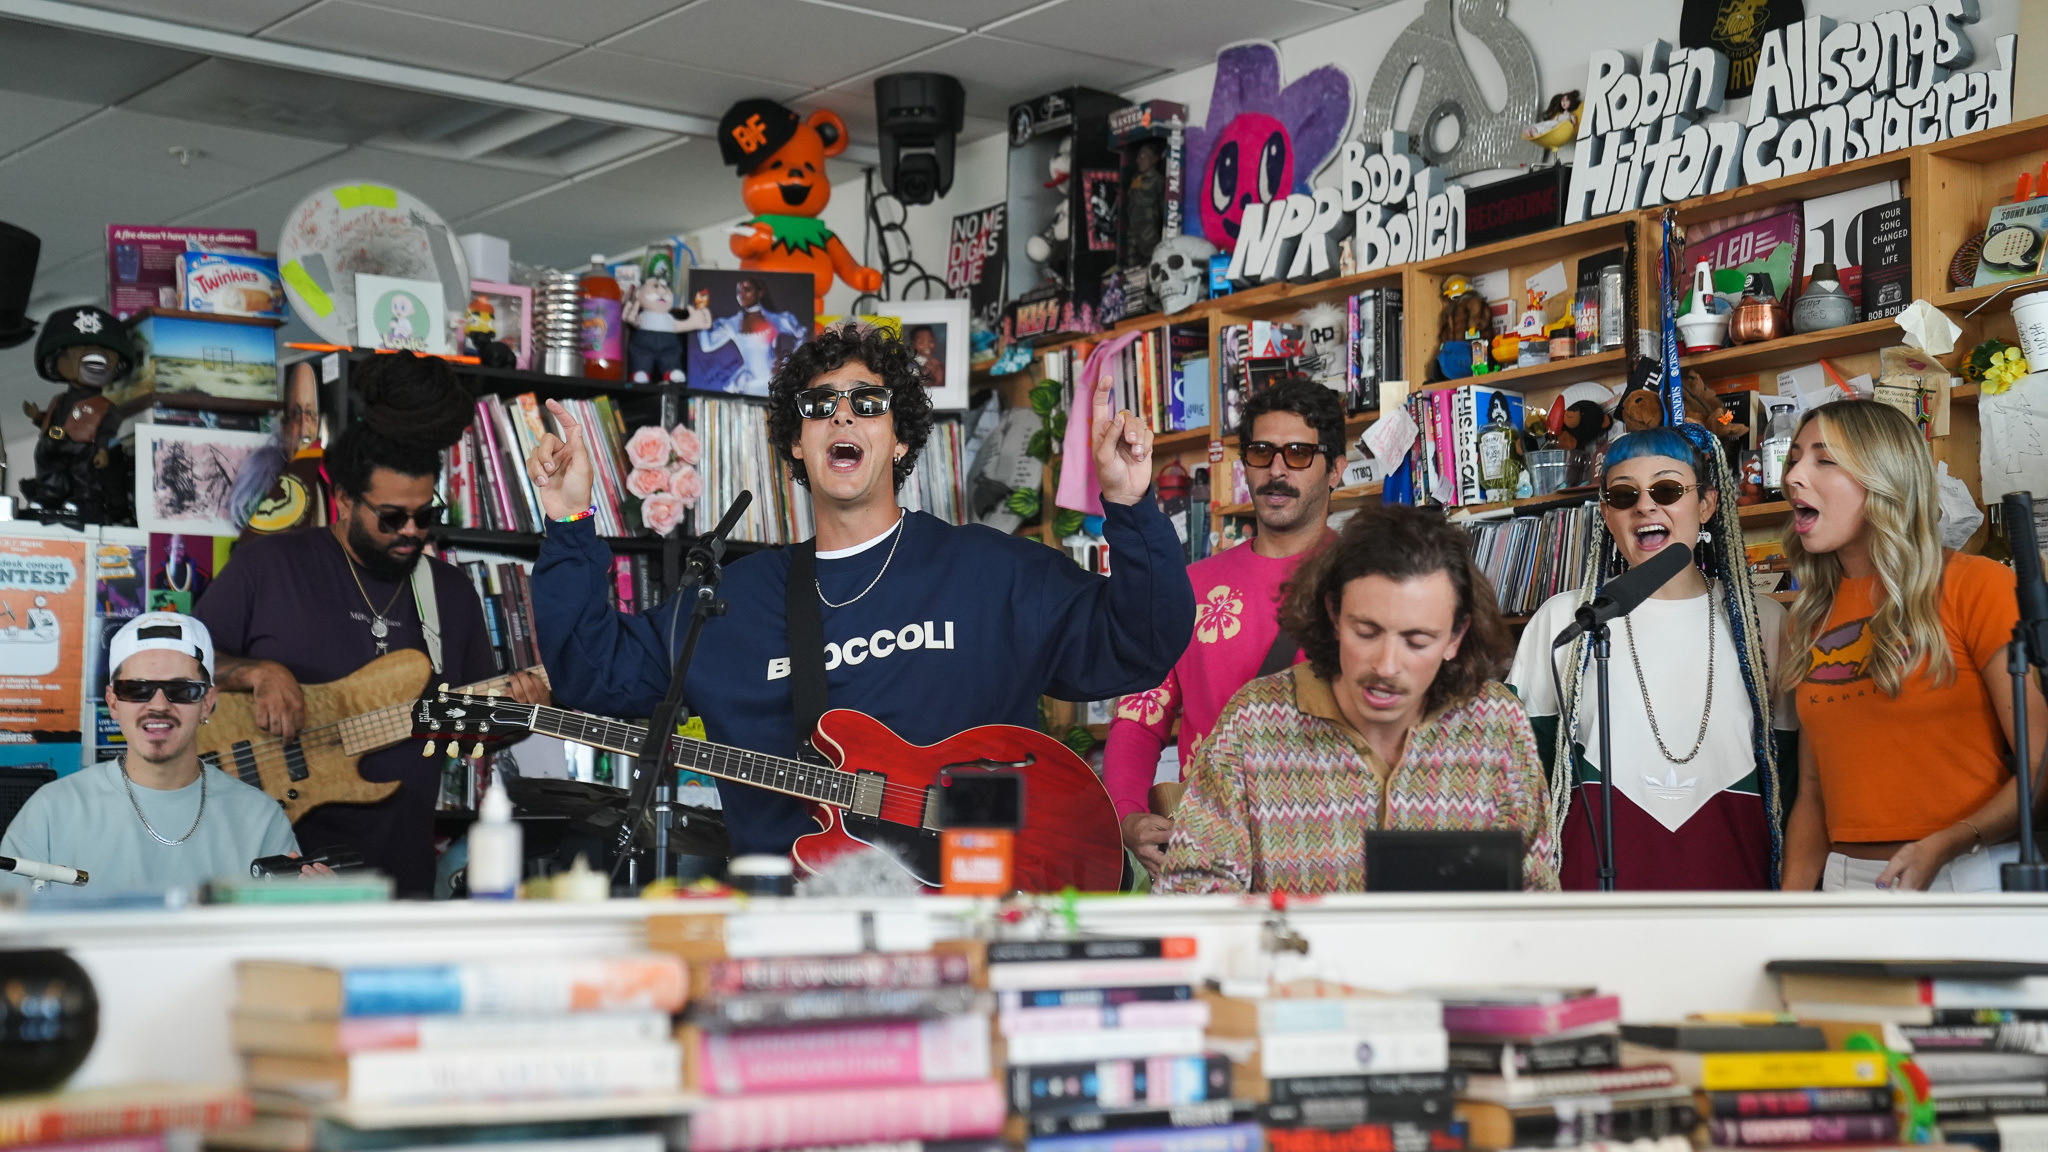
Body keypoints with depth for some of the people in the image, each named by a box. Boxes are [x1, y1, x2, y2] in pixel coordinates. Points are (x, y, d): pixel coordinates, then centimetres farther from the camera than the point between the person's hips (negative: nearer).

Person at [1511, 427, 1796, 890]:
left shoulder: (1762, 622, 10)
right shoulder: (1563, 620, 7)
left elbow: (1792, 780, 12)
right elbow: (1528, 774, 9)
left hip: (1728, 873, 1)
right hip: (1595, 874, 0)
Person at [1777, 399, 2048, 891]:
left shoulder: (1976, 585, -6)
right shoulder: (1810, 618, 12)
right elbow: (1813, 793, 12)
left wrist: (1943, 846, -25)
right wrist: (1792, 897, -3)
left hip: (1972, 873, -6)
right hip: (1845, 879, 6)